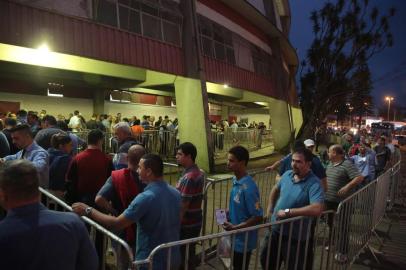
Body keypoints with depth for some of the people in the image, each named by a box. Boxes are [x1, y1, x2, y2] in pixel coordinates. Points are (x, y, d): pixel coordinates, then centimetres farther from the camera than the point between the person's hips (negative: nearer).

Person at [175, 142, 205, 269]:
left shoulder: (189, 177, -24)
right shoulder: (198, 172, 6)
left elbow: (183, 205, -24)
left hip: (186, 224, -9)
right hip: (194, 221, 9)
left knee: (183, 255, 7)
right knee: (190, 253, 20)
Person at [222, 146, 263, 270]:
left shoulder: (248, 187, -29)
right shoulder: (236, 180, -2)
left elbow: (258, 217, -25)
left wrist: (235, 227, -25)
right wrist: (228, 213, 0)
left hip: (244, 240, -8)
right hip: (235, 237, 8)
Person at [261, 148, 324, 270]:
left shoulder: (314, 184, -23)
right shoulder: (287, 174, -3)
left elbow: (317, 209, -39)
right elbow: (276, 189, 18)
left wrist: (288, 212, -32)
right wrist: (270, 208, 12)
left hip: (296, 237, -6)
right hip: (276, 230, 6)